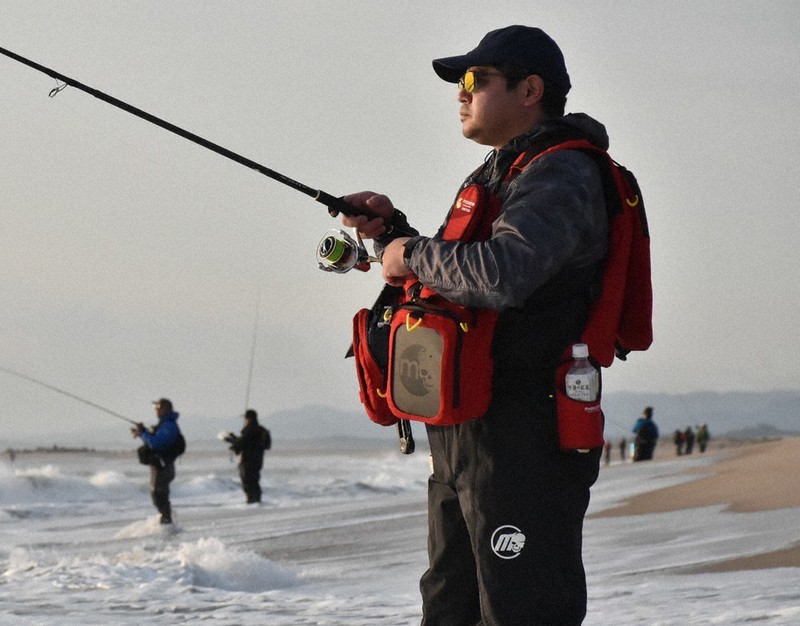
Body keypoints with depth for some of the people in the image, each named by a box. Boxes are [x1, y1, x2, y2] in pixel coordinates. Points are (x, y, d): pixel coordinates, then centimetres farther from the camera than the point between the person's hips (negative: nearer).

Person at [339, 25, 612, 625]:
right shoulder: (496, 176, 20)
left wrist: (414, 255, -14)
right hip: (464, 438, 11)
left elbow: (498, 275, -31)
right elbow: (445, 283, 29)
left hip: (524, 440, -11)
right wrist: (390, 230, 12)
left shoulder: (564, 177, -13)